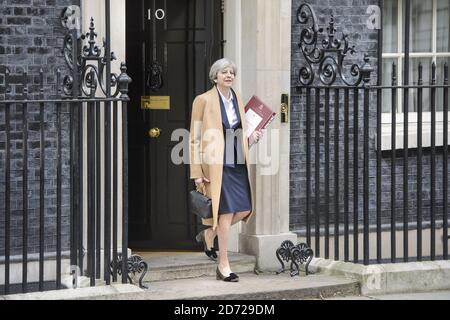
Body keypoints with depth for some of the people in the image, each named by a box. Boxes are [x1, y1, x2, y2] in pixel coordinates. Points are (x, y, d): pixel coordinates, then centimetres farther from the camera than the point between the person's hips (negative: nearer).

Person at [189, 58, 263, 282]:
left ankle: (209, 235, 30)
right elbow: (195, 138, -6)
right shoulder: (204, 100, -6)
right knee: (226, 212, -7)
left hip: (238, 163, 7)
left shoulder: (237, 99, 12)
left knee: (244, 209, 5)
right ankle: (223, 265, 3)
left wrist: (252, 135, 5)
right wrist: (197, 172, -9)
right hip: (217, 164, -6)